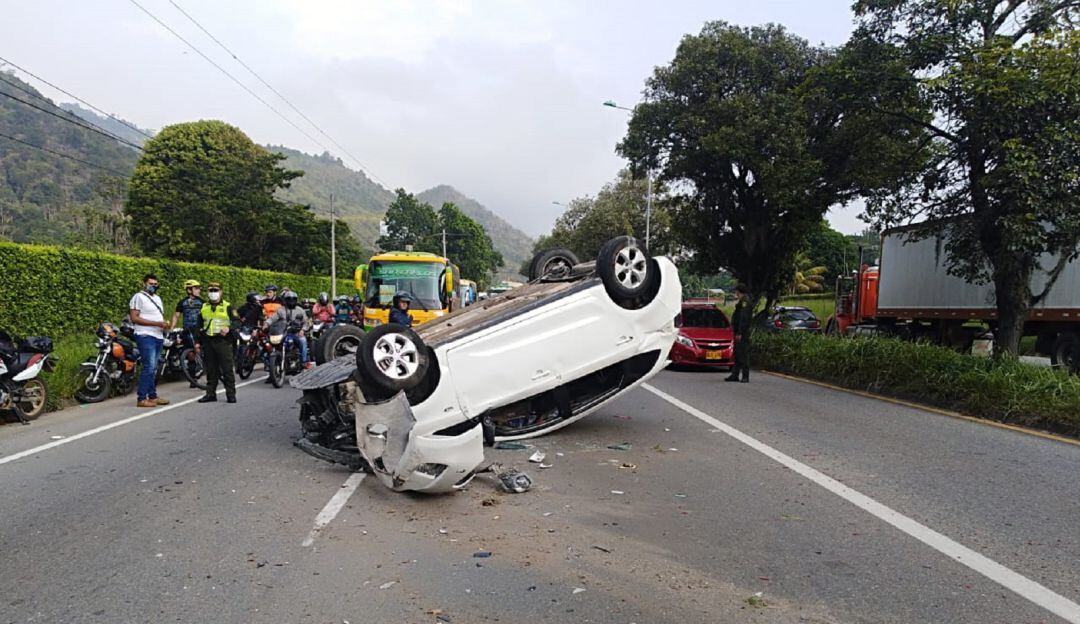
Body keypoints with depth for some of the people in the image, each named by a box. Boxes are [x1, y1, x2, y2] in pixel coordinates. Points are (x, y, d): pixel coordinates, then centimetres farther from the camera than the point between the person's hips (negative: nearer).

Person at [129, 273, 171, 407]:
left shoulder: (157, 298, 22)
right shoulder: (138, 297, -5)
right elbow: (134, 318, -14)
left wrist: (165, 324, 3)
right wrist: (156, 323, -19)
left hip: (158, 336, 8)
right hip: (146, 336, -8)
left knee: (153, 369, 12)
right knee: (149, 367, -14)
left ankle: (153, 396, 18)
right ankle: (142, 399, -10)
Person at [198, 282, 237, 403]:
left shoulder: (227, 307, 3)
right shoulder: (204, 308, 16)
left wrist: (229, 328, -20)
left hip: (223, 341, -4)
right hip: (208, 342, 4)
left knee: (227, 369, -4)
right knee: (210, 370, 9)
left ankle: (231, 394, 0)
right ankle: (210, 393, 16)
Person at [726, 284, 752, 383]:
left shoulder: (745, 301, -13)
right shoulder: (742, 301, 17)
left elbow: (744, 318, -20)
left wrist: (740, 333, -23)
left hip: (742, 333, -10)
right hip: (739, 332, 10)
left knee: (743, 354, -8)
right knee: (737, 354, 12)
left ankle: (745, 376, -5)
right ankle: (735, 375, 17)